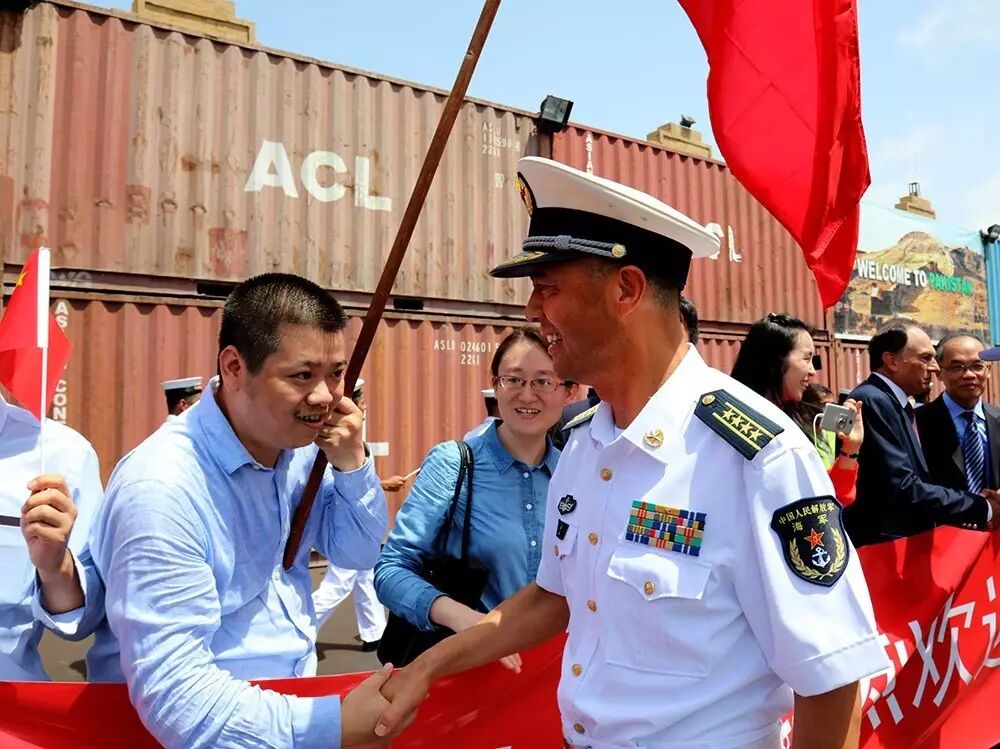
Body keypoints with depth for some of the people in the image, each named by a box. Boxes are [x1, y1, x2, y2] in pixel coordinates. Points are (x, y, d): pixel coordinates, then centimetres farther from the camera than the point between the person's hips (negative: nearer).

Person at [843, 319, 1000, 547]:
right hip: (882, 546, -9)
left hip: (907, 541, 9)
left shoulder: (897, 403, 14)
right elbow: (903, 489, -22)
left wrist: (971, 508, 2)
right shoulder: (873, 401, -16)